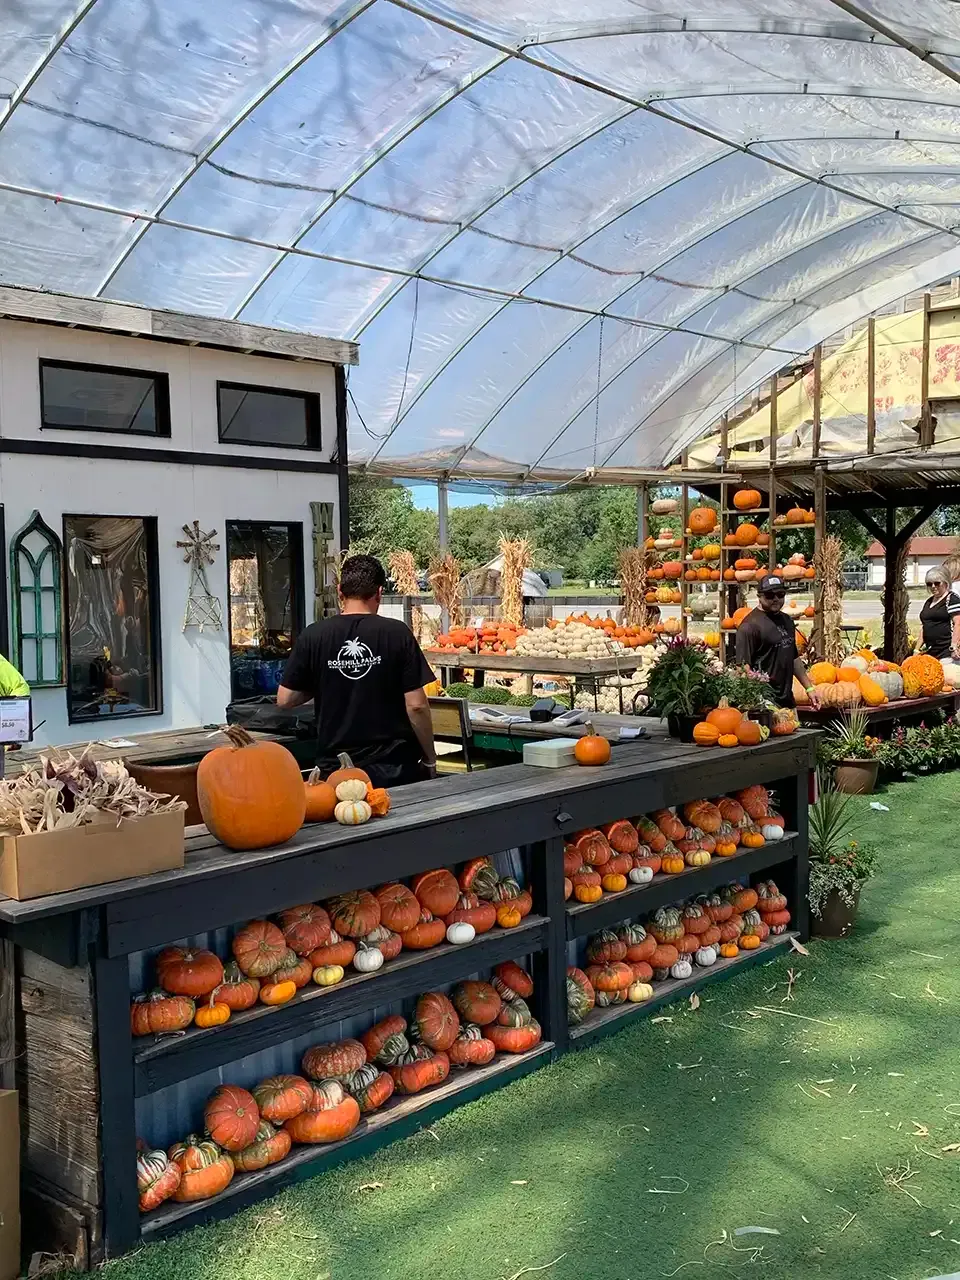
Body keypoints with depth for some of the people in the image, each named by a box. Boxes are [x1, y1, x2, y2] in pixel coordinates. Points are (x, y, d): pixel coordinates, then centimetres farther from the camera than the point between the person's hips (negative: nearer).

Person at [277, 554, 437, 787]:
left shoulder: (313, 636, -3)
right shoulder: (397, 633, -7)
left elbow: (285, 699, 2)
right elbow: (416, 705, -9)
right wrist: (430, 758, 4)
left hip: (336, 768, 1)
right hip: (393, 767, -1)